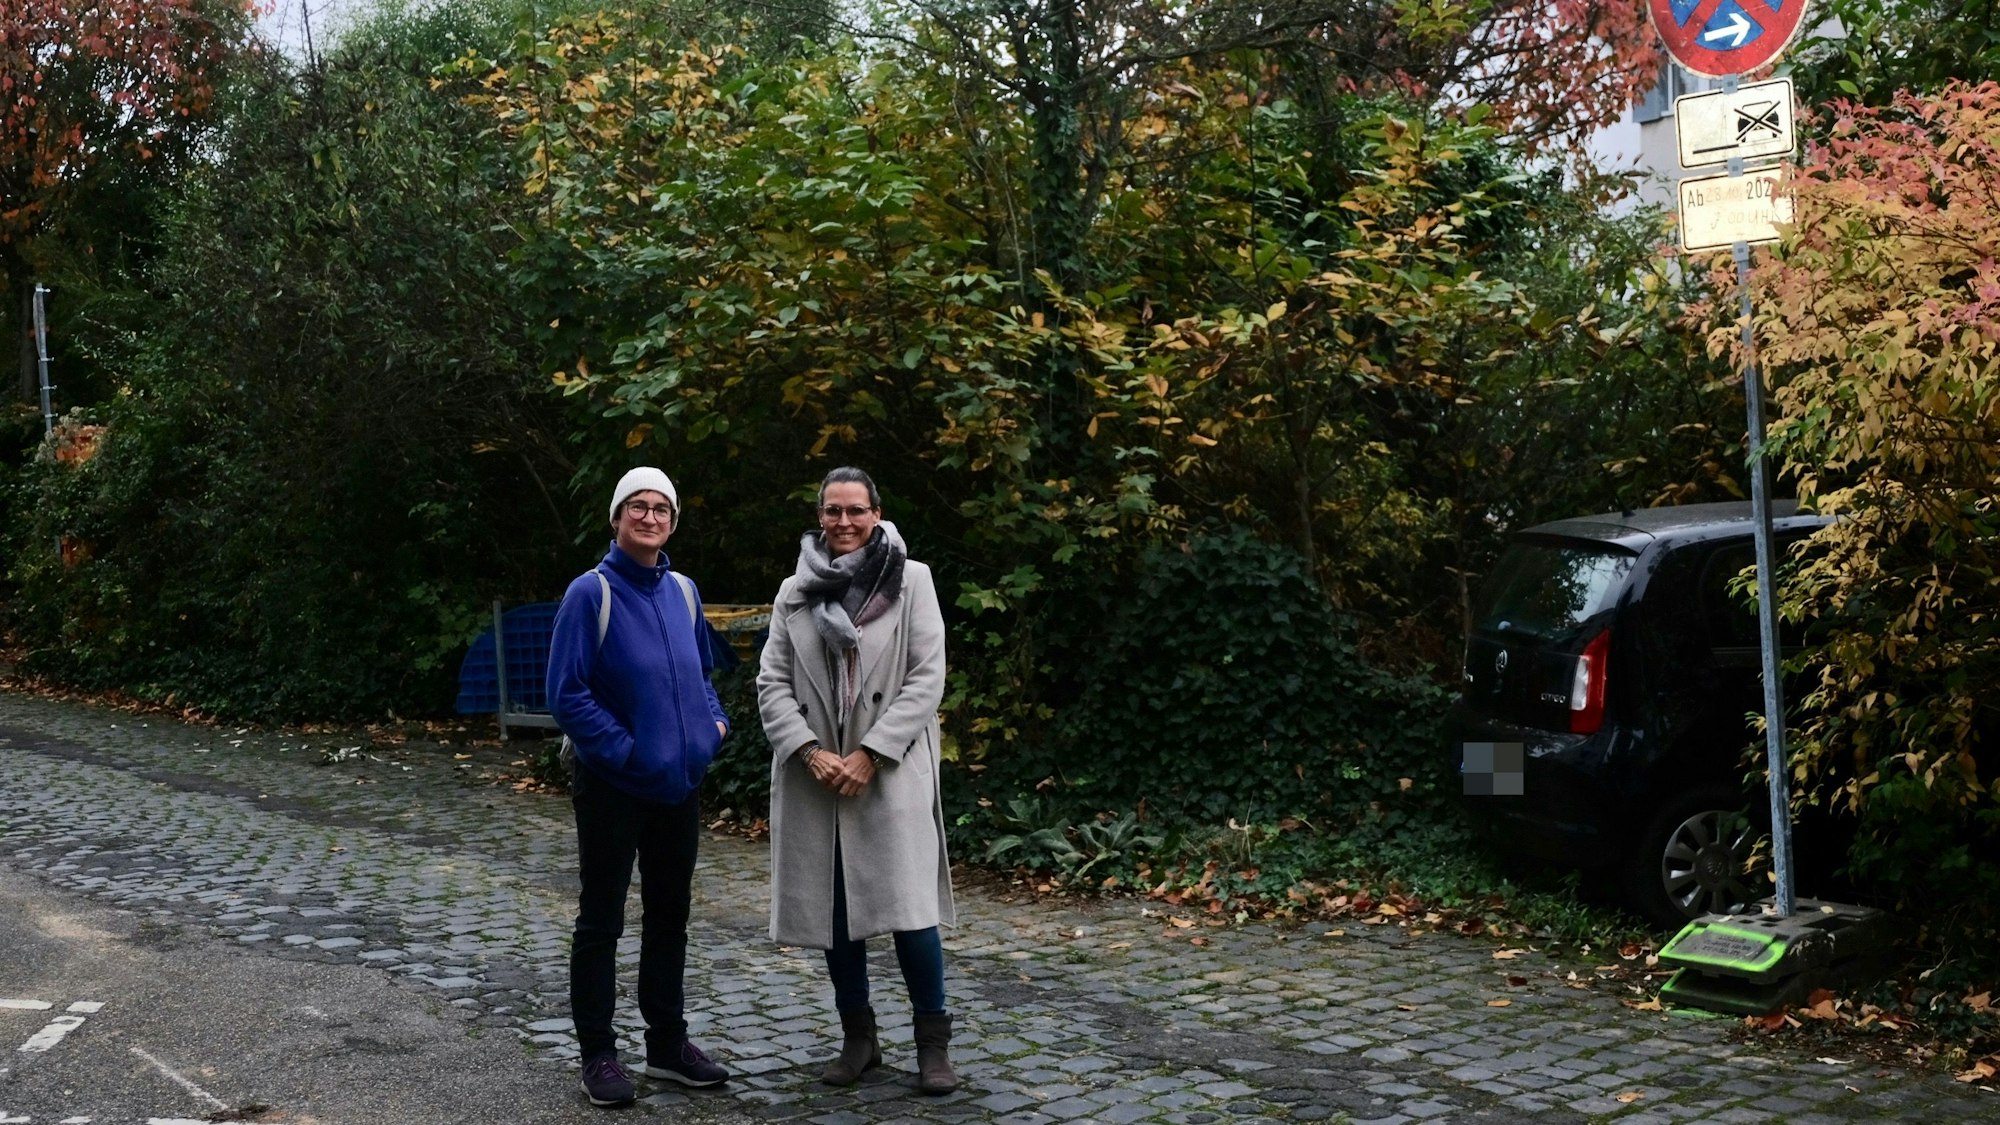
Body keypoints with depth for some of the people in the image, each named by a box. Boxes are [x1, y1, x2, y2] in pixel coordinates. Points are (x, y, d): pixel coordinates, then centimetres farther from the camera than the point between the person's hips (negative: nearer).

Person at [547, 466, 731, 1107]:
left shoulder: (683, 593, 6)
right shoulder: (591, 593, -12)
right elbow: (566, 694, -15)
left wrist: (714, 720, 2)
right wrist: (627, 751, -20)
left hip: (680, 784, 6)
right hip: (612, 786, -6)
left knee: (670, 916, 15)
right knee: (601, 923, 5)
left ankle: (668, 1042, 27)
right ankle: (598, 1055, 15)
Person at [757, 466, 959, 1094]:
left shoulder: (912, 581, 2)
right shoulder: (795, 593, 10)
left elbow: (927, 678, -4)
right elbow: (772, 683, 5)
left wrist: (871, 754, -12)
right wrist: (810, 752, -11)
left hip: (892, 774, -3)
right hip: (814, 776, 3)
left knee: (908, 906, -8)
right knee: (832, 910, 7)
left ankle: (933, 1042, 7)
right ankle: (858, 1036, 22)